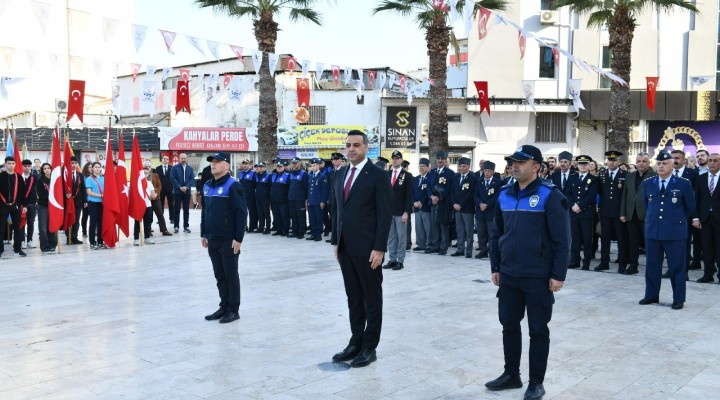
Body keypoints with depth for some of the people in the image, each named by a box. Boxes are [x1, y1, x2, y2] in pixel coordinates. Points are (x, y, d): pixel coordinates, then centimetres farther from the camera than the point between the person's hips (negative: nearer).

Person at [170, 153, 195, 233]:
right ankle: (176, 226, 4)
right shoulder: (175, 168, 2)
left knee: (186, 210, 6)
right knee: (177, 209, 0)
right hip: (177, 191, -2)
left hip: (187, 191, 2)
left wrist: (186, 187, -12)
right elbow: (173, 178, -6)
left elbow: (192, 179, 3)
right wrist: (180, 187, -14)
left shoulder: (190, 168, 10)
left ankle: (186, 226, 11)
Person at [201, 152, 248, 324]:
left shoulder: (233, 186, -13)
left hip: (228, 240, -7)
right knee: (219, 275, 14)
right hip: (212, 240, 7)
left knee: (231, 275, 2)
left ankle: (233, 310, 12)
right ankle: (224, 306, 25)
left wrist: (238, 238, -19)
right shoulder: (207, 186, 11)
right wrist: (203, 234, 16)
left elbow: (241, 213, -16)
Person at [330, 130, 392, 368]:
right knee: (353, 297, 13)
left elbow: (385, 215, -12)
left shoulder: (378, 176, -9)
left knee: (372, 298, 5)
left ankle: (369, 347, 13)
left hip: (367, 248, -6)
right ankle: (356, 342, 22)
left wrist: (379, 248, -17)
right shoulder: (341, 175, 12)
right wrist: (335, 241, 12)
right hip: (345, 247, 7)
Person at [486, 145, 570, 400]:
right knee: (509, 325, 13)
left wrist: (558, 274, -14)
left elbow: (561, 240, -12)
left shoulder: (550, 196, -11)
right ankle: (511, 374, 29)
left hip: (538, 276, -5)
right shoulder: (505, 195, 6)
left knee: (538, 330, 6)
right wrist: (495, 267, 12)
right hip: (509, 274, 5)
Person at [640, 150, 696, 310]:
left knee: (677, 266, 3)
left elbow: (690, 207, 7)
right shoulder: (647, 184, 5)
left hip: (675, 231, -3)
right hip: (652, 230, 3)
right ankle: (651, 295, 22)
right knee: (652, 265, 10)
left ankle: (678, 299, 13)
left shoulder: (683, 184, -5)